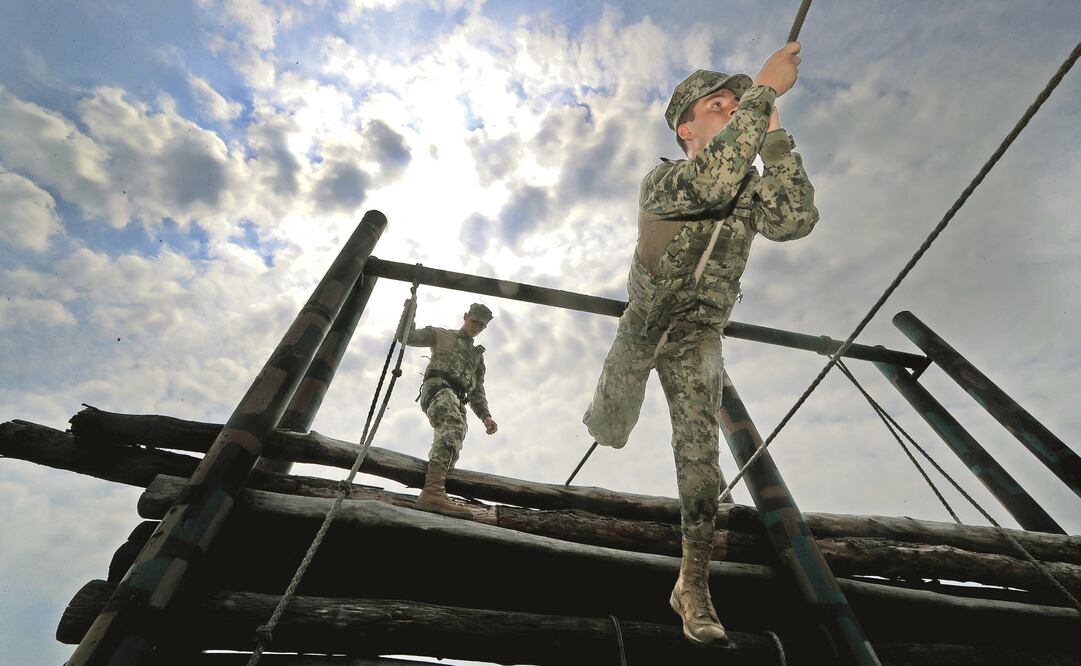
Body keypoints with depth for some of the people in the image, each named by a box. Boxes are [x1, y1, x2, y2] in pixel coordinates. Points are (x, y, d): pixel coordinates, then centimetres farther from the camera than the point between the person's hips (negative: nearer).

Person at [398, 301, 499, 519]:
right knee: (454, 427, -36)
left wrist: (485, 416, 10)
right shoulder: (441, 335, 25)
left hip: (458, 402, 7)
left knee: (450, 451, -15)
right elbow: (405, 337, 18)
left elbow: (477, 392, 27)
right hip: (437, 387, -7)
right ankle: (433, 491, -54)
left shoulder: (478, 356, 35)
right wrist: (409, 311, 6)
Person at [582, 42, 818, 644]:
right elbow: (710, 183, -42)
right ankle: (603, 407, 55)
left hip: (698, 340, 2)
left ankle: (694, 583, 2)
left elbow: (799, 219, -26)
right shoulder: (661, 182, -19)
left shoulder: (751, 190, -5)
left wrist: (773, 132, -26)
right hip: (641, 329, -1)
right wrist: (765, 90, -37)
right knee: (612, 435, 14)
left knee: (700, 448, -12)